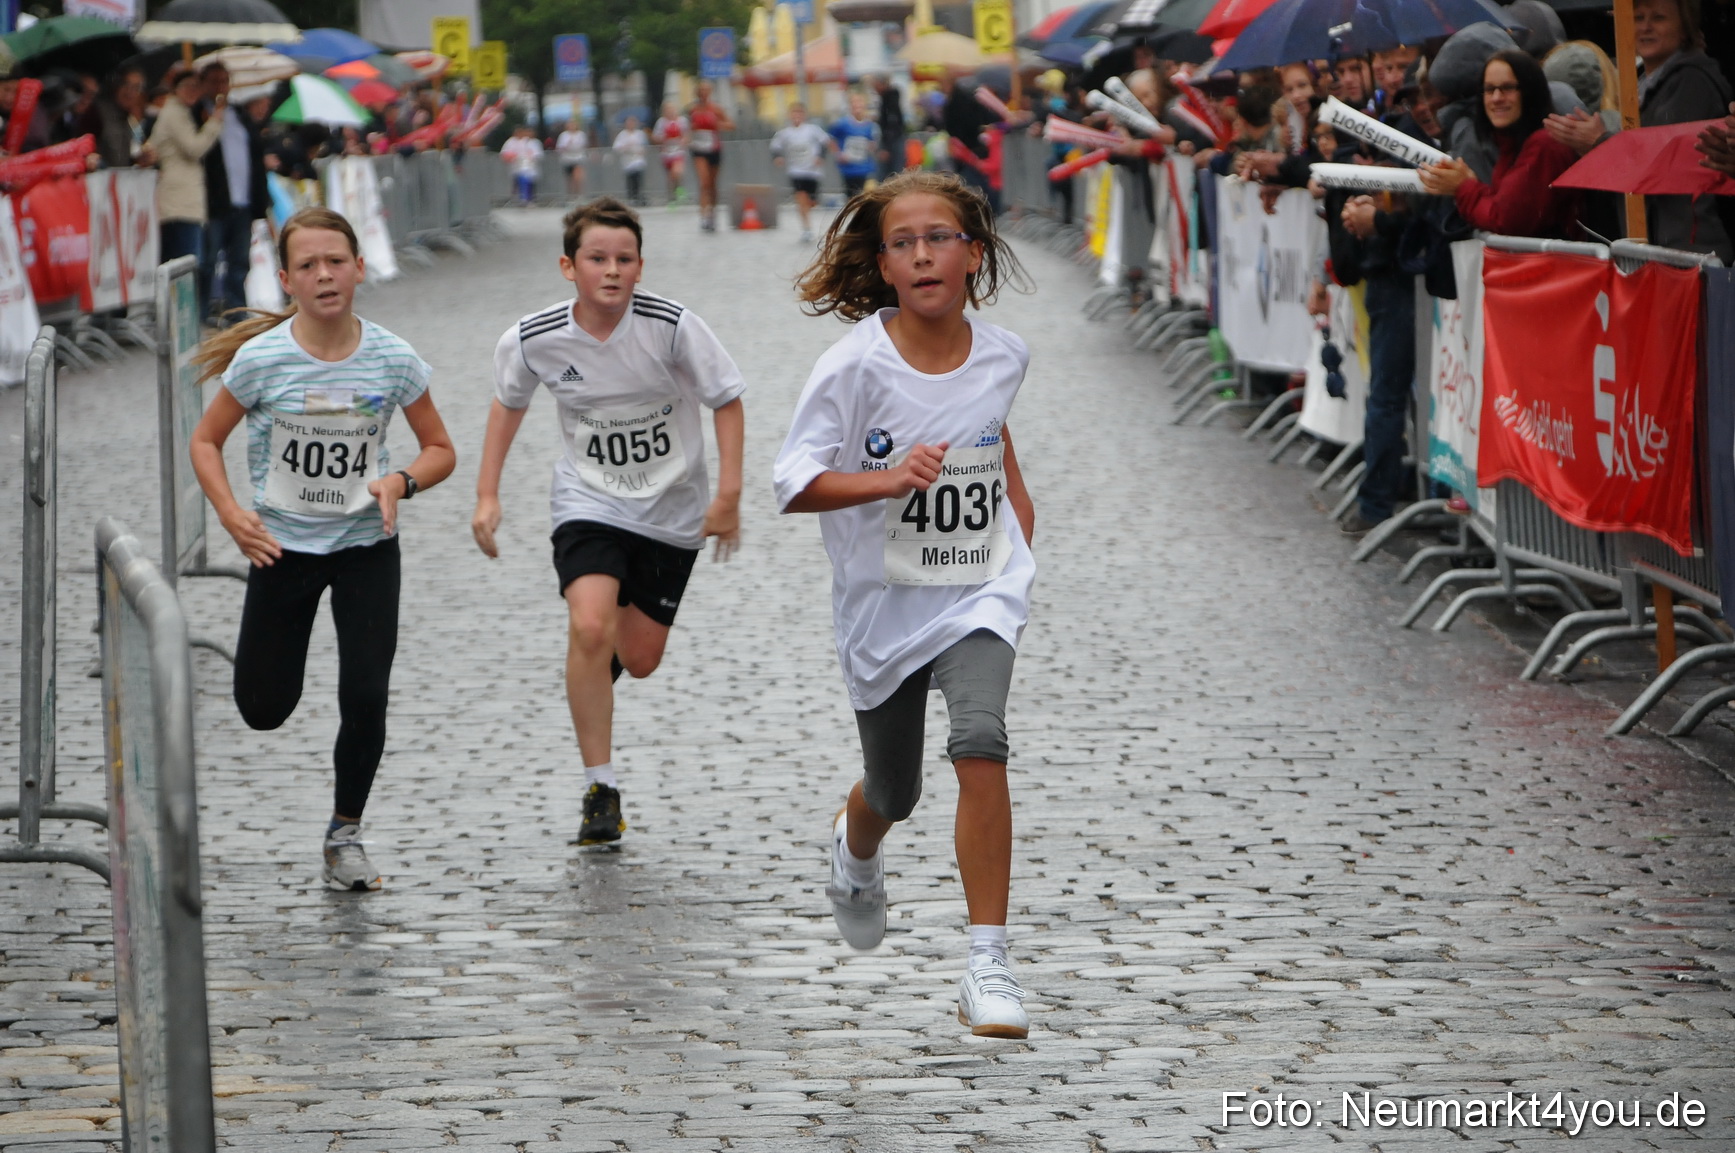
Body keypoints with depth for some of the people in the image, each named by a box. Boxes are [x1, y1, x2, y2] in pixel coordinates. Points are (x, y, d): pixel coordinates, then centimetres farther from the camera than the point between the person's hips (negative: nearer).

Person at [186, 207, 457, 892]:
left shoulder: (393, 361, -11)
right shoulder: (262, 359, -14)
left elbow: (440, 450, 1)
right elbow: (206, 441, 0)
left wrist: (401, 482, -19)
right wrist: (232, 516, -14)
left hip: (367, 546, 0)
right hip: (282, 546, 0)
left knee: (365, 696, -9)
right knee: (264, 711, 7)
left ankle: (346, 833, 11)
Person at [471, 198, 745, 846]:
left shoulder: (672, 326, -20)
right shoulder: (534, 340, -14)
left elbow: (727, 400, -7)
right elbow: (509, 402, 7)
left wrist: (728, 494, -12)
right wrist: (487, 495, 4)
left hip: (672, 508, 0)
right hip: (590, 501, 0)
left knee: (640, 660, 7)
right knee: (588, 628, -24)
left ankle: (606, 656, 47)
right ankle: (601, 788, -12)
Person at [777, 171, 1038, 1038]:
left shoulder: (1000, 357, -5)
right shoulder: (856, 364, -16)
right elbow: (793, 484, -21)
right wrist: (888, 479, -35)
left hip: (979, 591, 0)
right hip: (881, 601, 0)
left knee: (980, 741, -27)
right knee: (893, 792, 17)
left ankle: (988, 966, -22)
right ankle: (855, 846, 58)